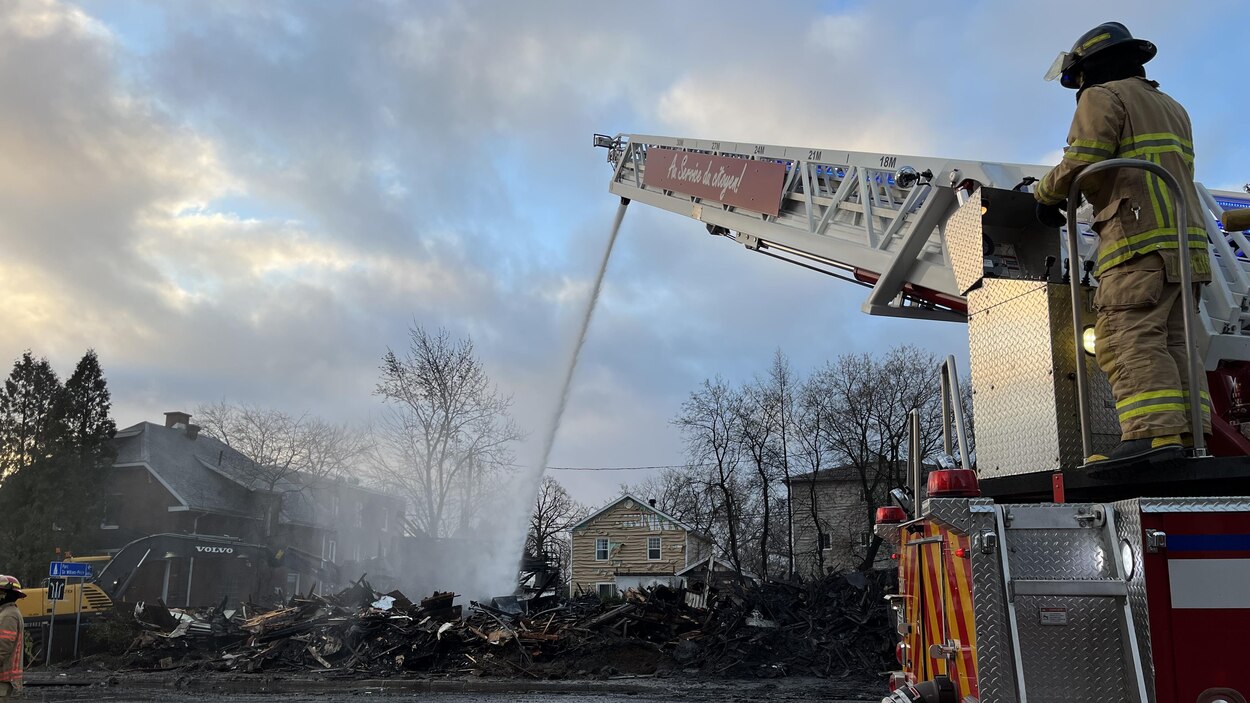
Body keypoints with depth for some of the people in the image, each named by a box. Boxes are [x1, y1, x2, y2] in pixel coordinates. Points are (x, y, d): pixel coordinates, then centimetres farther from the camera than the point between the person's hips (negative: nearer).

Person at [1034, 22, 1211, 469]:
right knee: (1173, 339, 5)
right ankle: (1187, 436, -2)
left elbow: (1082, 164, -10)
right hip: (1184, 236, 9)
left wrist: (1046, 194, 7)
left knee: (1130, 336, -17)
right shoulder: (1172, 108, 31)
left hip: (1140, 239, -9)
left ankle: (1152, 433, -29)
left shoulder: (1103, 97, 4)